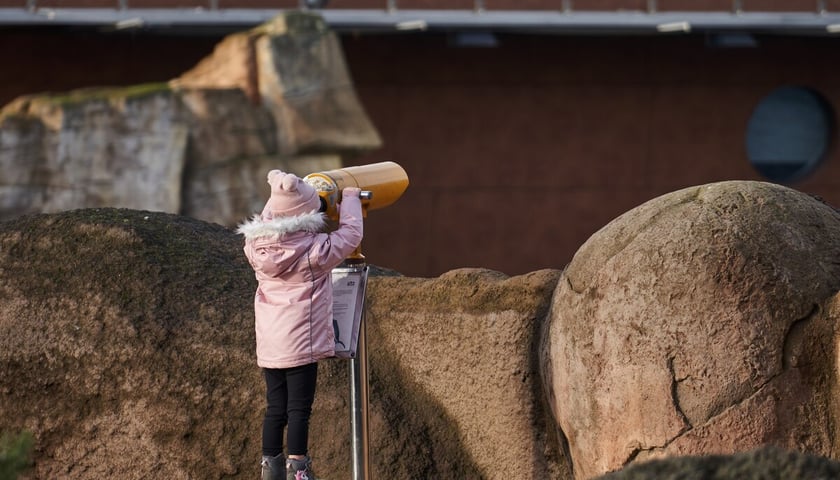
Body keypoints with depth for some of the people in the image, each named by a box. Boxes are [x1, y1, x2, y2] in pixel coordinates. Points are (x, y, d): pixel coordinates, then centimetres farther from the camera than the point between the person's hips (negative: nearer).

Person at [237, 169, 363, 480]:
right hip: (301, 343, -6)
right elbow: (350, 233, 2)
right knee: (299, 407, -4)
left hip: (269, 345, 6)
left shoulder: (257, 246, 1)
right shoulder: (313, 248, -12)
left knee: (275, 407, 12)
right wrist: (350, 199, 16)